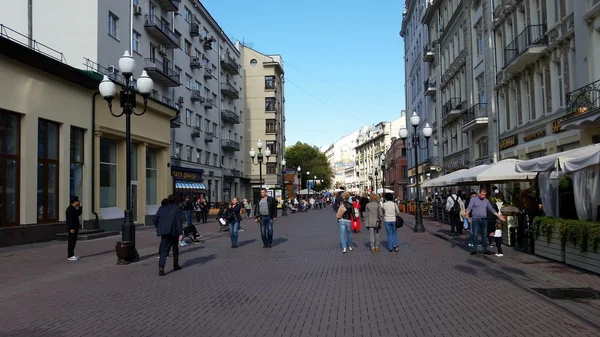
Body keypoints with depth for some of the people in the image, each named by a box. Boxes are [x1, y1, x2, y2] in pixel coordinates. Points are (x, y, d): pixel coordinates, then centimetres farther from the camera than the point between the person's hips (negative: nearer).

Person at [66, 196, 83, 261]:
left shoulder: (74, 208, 13)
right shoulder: (70, 208, -17)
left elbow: (79, 213, 18)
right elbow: (70, 219, -21)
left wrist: (80, 206, 6)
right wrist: (71, 228, -23)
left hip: (75, 227, 10)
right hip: (72, 228, -10)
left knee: (73, 241, 14)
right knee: (71, 242, -6)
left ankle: (72, 254, 21)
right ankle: (70, 256, -2)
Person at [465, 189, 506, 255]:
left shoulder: (486, 201, 13)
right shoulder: (473, 199, 0)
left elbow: (491, 209, 18)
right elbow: (469, 208, -9)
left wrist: (499, 216, 15)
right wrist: (467, 216, -23)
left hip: (484, 220, 4)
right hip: (475, 220, -4)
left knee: (484, 235, 6)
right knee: (475, 235, -3)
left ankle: (484, 249, 14)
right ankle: (474, 249, 1)